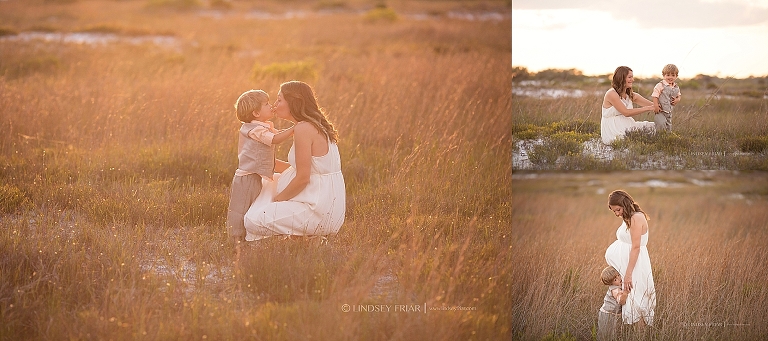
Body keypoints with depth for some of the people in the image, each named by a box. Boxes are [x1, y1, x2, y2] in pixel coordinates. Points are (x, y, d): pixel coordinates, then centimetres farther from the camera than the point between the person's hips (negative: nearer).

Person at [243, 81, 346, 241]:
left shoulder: (303, 129, -16)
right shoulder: (316, 126, 13)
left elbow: (302, 178, -18)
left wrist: (276, 199, -4)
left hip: (318, 209, -10)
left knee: (254, 222, -12)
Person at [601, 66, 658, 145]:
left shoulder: (631, 95, 12)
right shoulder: (611, 94, -12)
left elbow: (653, 105, 9)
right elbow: (626, 112, -19)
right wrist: (647, 108, -18)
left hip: (627, 128, 9)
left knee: (654, 126, -3)